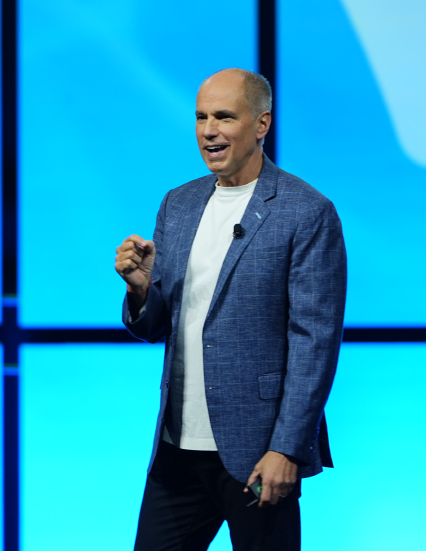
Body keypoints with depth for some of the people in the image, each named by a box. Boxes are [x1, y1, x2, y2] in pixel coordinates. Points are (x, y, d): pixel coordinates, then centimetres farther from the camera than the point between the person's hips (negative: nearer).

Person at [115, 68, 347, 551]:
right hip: (179, 447, 6)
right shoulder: (178, 204, 11)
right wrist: (141, 287, -8)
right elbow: (154, 327, 15)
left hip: (257, 452, -5)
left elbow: (315, 339, -11)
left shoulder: (308, 213, -8)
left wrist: (286, 448, -16)